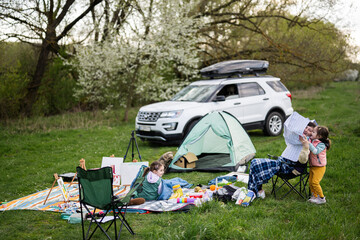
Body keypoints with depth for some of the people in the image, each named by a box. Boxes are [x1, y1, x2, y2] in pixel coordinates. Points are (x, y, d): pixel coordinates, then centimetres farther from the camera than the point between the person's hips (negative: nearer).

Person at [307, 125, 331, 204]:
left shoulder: (322, 145, -20)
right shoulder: (312, 140, 3)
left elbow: (315, 151, -35)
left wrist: (308, 143, -38)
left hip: (319, 167, -8)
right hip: (312, 166, 8)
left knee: (315, 182, -13)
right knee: (310, 182, 9)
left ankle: (322, 198, 1)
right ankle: (314, 196, 24)